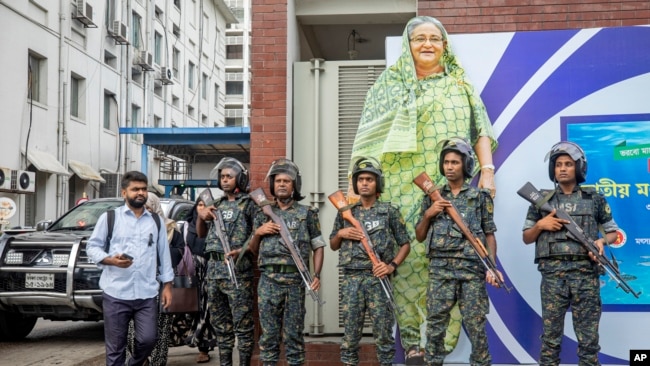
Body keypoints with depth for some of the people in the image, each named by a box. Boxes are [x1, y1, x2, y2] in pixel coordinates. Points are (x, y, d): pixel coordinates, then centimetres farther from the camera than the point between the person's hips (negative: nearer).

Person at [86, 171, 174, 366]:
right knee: (115, 347, 3)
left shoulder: (156, 221, 13)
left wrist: (167, 286, 8)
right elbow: (92, 246, 4)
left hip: (147, 294, 2)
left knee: (148, 340, -4)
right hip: (116, 293, -2)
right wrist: (111, 260, -15)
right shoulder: (109, 217, 4)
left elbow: (164, 254, 13)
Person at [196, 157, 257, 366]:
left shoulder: (249, 204, -2)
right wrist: (200, 217, 2)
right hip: (214, 269, 7)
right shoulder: (216, 205, 16)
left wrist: (242, 251, -22)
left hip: (238, 270, -6)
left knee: (242, 323, -4)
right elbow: (201, 234, 21)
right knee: (220, 323, 12)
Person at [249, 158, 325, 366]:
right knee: (269, 333, 5)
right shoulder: (263, 214, 12)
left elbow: (318, 247, 6)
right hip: (268, 280, 2)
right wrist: (258, 233, -3)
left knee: (293, 333, 3)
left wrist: (316, 275, -7)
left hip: (295, 280, -2)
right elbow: (253, 250, 17)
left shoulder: (307, 214, 5)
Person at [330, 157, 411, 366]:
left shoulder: (389, 212, 3)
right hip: (351, 278, 2)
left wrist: (392, 266, -9)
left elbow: (405, 244, 5)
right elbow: (333, 246, 18)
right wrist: (341, 234, -3)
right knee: (350, 330, 6)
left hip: (377, 278, -2)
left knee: (383, 331, 1)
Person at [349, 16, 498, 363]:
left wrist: (487, 170, 0)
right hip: (406, 187, -1)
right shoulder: (391, 82, 10)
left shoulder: (460, 83, 16)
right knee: (409, 256, -5)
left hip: (451, 188, 2)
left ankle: (445, 337, 5)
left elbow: (480, 129, 13)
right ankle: (411, 338, 4)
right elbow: (371, 135, 5)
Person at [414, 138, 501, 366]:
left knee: (476, 324, 1)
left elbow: (489, 235, 5)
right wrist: (428, 214, -4)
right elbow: (420, 236, 13)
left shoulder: (480, 197, 7)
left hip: (472, 268, -1)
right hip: (440, 268, 2)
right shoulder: (432, 197, 12)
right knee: (435, 323, 3)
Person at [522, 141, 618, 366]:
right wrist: (540, 224, -6)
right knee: (550, 336, 4)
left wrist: (602, 240, -6)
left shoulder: (595, 199, 8)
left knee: (589, 338, 3)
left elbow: (613, 231, 15)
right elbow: (526, 238, 14)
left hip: (586, 274, 0)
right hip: (553, 275, 0)